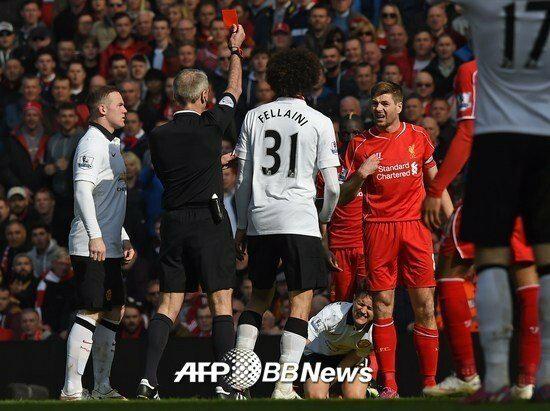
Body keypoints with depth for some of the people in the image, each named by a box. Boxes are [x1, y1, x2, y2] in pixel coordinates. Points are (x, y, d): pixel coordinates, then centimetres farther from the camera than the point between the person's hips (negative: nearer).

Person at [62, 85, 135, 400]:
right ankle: (72, 389, -14)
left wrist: (124, 240, 25)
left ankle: (101, 387, 16)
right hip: (91, 247, -10)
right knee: (91, 312, -13)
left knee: (113, 312, 11)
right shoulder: (92, 144, -10)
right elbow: (82, 190, -22)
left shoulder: (111, 144, 23)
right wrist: (95, 236, -30)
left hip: (109, 247, 10)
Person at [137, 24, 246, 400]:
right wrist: (235, 49, 29)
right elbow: (235, 89, 12)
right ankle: (226, 385, -4)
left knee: (169, 303, 6)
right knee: (221, 302, 0)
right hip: (210, 221, -4)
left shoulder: (158, 136, 5)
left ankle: (149, 380, -5)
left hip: (174, 223, 4)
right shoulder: (210, 125, -5)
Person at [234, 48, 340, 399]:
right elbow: (332, 186, 0)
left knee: (260, 295, 18)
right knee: (301, 299, 1)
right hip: (299, 221, -4)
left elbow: (243, 180, 9)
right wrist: (326, 218, 19)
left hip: (259, 221, 4)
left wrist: (241, 226, 17)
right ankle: (284, 386, -7)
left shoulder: (254, 118, 8)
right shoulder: (319, 122, 0)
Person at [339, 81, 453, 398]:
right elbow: (344, 198, 8)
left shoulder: (418, 137, 9)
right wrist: (360, 175, -11)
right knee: (383, 306, -3)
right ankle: (389, 385, 0)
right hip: (378, 228, 0)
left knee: (424, 307, -3)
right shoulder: (360, 144, 6)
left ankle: (430, 382, 0)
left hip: (415, 226, 0)